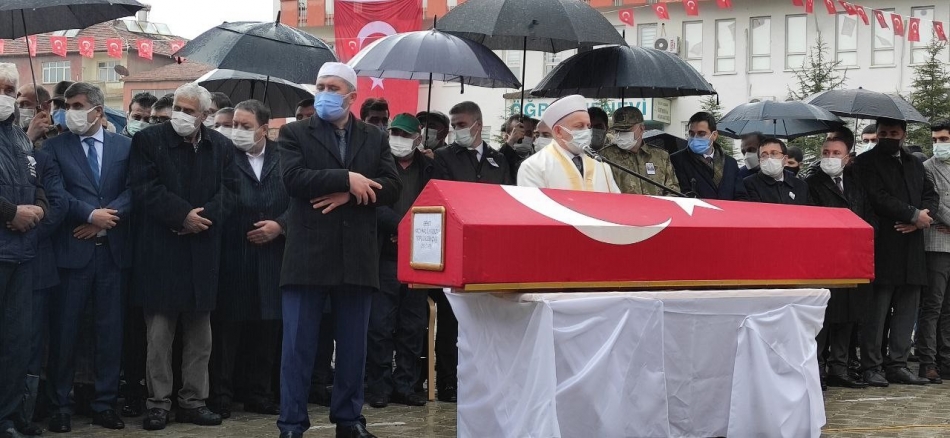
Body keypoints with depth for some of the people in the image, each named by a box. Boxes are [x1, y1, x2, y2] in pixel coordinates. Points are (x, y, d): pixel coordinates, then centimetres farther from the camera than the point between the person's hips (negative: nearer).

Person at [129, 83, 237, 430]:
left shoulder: (221, 147, 10)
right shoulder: (148, 140, -1)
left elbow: (228, 193, 4)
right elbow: (145, 190, -9)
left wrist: (203, 217, -13)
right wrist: (183, 215, -15)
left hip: (203, 252, 4)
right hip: (159, 251, -3)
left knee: (200, 335, 8)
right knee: (159, 333, -1)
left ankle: (193, 401, 16)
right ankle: (158, 403, 6)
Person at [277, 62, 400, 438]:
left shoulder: (374, 138, 11)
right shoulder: (295, 134, 3)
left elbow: (392, 187, 0)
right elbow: (293, 178, -13)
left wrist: (349, 195, -14)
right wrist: (348, 179, -17)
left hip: (357, 259, 3)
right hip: (308, 256, -2)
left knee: (353, 345, 10)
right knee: (298, 345, 0)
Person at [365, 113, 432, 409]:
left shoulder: (428, 168, 11)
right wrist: (404, 225, -19)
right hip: (386, 256, -3)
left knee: (413, 326, 6)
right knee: (381, 325, -3)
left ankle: (405, 386, 14)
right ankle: (378, 386, 4)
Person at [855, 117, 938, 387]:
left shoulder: (914, 164, 20)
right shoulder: (866, 162, -1)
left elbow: (931, 195, 14)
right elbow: (878, 198, -12)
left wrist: (921, 217, -7)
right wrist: (914, 214, -12)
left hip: (911, 250, 6)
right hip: (882, 249, -6)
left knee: (906, 309, 7)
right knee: (877, 310, -5)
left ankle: (897, 364, 13)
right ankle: (872, 367, 0)